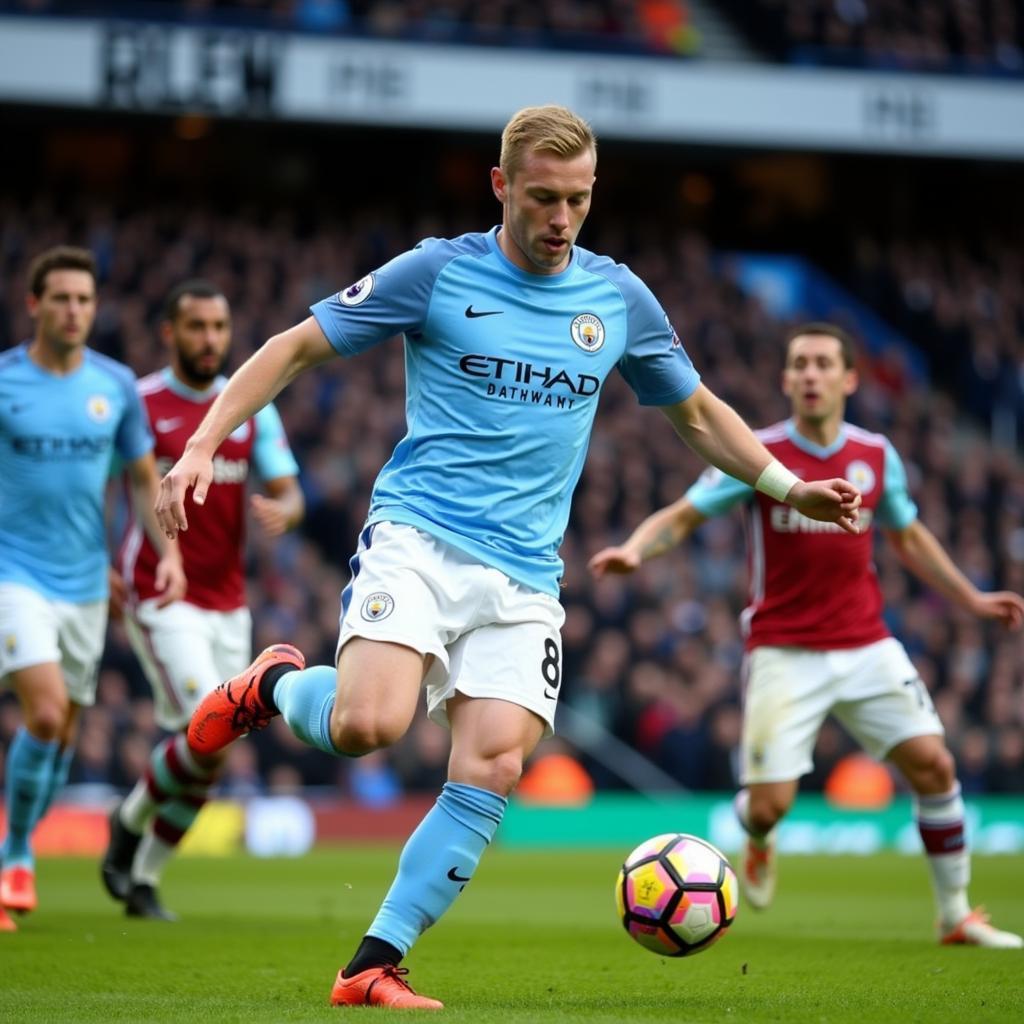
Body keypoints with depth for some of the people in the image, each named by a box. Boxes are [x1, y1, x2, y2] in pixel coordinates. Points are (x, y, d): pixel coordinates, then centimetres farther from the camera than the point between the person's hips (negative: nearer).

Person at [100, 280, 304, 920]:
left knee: (204, 763, 5)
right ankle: (132, 819, 8)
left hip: (228, 605, 5)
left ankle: (143, 880, 22)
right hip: (161, 600, -5)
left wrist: (280, 512, -21)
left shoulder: (253, 410, 8)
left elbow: (290, 493, 3)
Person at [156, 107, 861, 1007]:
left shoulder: (619, 298, 10)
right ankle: (277, 684, 9)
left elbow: (698, 412, 25)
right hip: (417, 537, -4)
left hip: (525, 578, 4)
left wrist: (788, 487, 13)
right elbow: (295, 349, 4)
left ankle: (373, 967, -5)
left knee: (492, 770, -14)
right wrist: (202, 448, -7)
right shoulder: (436, 272, -1)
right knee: (369, 723, -27)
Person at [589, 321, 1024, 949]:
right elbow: (681, 518, -5)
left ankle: (956, 914, 7)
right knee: (770, 803, -10)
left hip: (867, 645, 3)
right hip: (784, 653, -3)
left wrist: (972, 599, 18)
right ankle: (757, 843, 30)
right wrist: (635, 550, -24)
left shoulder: (877, 456, 4)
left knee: (933, 763, -8)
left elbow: (910, 537, 19)